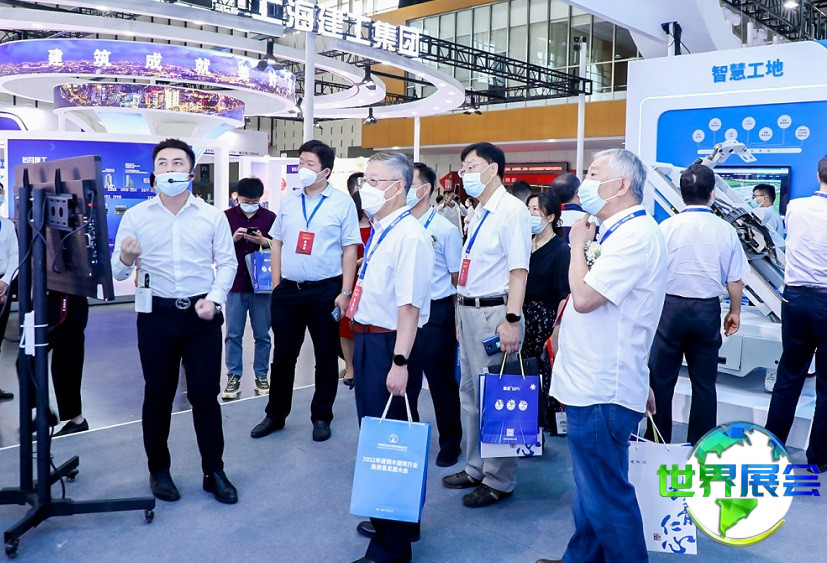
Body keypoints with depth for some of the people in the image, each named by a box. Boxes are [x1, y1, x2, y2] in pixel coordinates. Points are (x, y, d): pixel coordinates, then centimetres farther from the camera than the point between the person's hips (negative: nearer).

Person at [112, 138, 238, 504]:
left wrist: (214, 298, -11)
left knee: (206, 395, 3)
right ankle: (159, 470, 26)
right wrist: (126, 259, -22)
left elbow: (227, 263, 4)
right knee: (158, 395, 9)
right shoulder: (135, 216, 2)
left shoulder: (212, 216, 3)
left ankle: (214, 472, 17)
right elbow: (117, 272, 1)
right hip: (157, 315, 0)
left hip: (202, 315, 0)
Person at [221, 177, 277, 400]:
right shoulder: (227, 216, 4)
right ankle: (234, 376, 14)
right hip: (235, 285, 0)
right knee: (233, 334, 4)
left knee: (262, 334, 7)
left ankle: (261, 375, 19)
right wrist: (233, 238, -14)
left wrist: (262, 241, -15)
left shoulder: (270, 218, 3)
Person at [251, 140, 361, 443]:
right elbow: (277, 244, 12)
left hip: (325, 290, -3)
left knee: (326, 356, 8)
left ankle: (321, 417, 23)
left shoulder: (342, 202, -4)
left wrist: (345, 293, -11)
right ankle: (275, 415, 27)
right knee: (283, 355, 12)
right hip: (288, 290, 4)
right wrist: (276, 286, 5)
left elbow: (350, 250, -6)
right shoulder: (289, 202, 8)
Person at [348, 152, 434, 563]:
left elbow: (409, 305, -24)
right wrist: (361, 344, 19)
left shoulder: (409, 235, -19)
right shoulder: (379, 230, 10)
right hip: (367, 341, 10)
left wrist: (400, 363, -27)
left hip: (389, 345, -10)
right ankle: (387, 520, 44)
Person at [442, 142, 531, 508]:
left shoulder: (511, 211, -11)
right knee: (470, 395, 17)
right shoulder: (480, 213, 15)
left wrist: (511, 320, -25)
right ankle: (475, 468, 32)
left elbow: (518, 270, -19)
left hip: (493, 312, -9)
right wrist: (462, 312, 16)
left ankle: (499, 481, 14)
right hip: (468, 310, 9)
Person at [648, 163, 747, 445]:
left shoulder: (667, 226, -8)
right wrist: (735, 312, 17)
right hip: (707, 310, 2)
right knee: (704, 382, 11)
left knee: (661, 379, 8)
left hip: (671, 307, -1)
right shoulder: (725, 230, -3)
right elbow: (734, 279, 2)